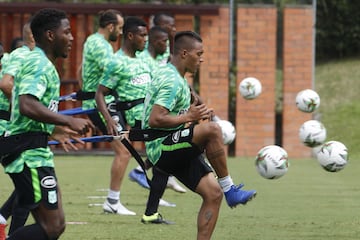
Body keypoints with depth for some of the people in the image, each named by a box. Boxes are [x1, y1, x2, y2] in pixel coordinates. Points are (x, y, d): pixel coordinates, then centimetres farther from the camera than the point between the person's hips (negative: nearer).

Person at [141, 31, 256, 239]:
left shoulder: (177, 78, 18)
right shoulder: (172, 81, -15)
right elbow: (155, 120, -25)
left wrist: (198, 112, 15)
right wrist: (188, 116, -16)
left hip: (177, 151, 10)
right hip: (162, 149, -10)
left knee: (213, 194, 0)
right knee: (212, 129, -32)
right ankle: (229, 189, -21)